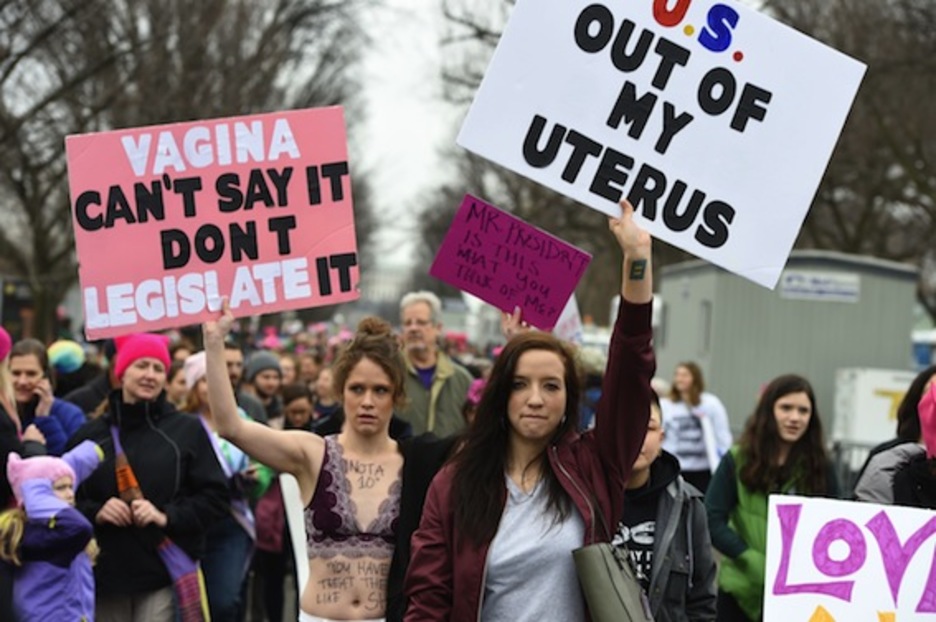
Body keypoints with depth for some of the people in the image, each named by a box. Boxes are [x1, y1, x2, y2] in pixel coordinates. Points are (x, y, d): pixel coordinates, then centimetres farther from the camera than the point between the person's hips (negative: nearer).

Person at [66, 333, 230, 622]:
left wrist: (167, 516, -12)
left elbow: (215, 497, 1)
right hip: (105, 574, 3)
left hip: (166, 575, -3)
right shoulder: (90, 434, 8)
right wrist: (95, 512, -8)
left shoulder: (187, 430, 3)